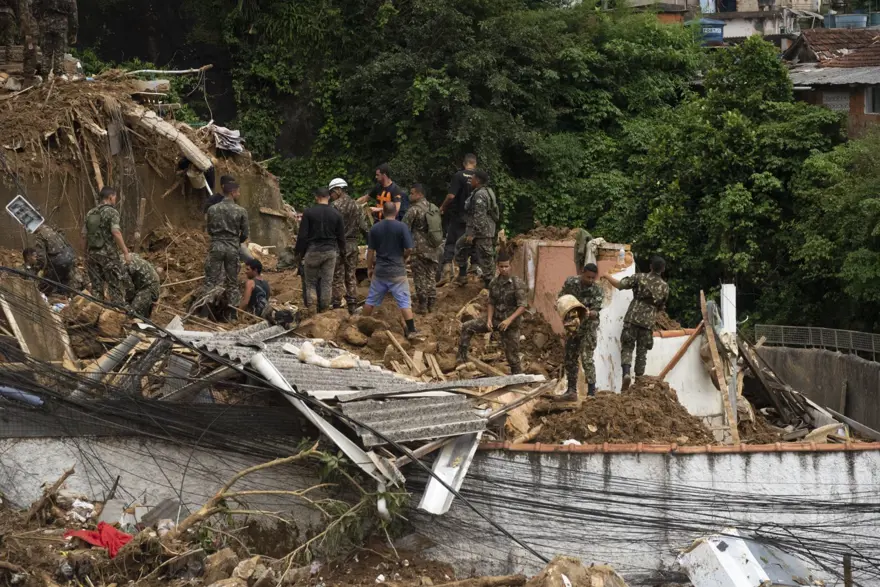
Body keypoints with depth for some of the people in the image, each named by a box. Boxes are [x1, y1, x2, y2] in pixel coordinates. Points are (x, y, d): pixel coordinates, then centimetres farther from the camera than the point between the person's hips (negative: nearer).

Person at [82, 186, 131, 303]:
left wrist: (86, 254, 20)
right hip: (108, 254, -6)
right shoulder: (111, 212, -7)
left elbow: (84, 236, 13)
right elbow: (116, 233, -18)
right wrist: (126, 252, -17)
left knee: (96, 286, 9)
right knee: (116, 286, -1)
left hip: (92, 253, 6)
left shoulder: (90, 213, 12)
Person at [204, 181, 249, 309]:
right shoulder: (241, 211, -6)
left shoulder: (212, 209, -1)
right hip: (233, 248, 0)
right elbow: (245, 234, 1)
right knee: (232, 282, 9)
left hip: (216, 246, 0)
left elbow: (209, 230, 8)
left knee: (210, 281, 3)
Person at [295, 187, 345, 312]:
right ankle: (323, 309, 6)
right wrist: (341, 250, 23)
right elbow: (341, 236, 8)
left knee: (310, 282, 6)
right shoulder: (336, 214, 2)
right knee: (327, 282, 6)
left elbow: (302, 235, -7)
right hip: (330, 251, 2)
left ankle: (309, 307, -6)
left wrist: (299, 252, 3)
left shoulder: (309, 213, -6)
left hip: (312, 251, -2)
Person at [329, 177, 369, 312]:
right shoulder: (357, 206, 8)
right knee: (351, 276, 12)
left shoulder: (335, 206, -11)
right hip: (352, 244, 5)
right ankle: (352, 305, 12)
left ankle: (337, 305, 0)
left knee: (337, 276, 0)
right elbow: (364, 227, 7)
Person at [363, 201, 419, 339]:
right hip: (397, 270, -3)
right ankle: (412, 330, -5)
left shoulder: (375, 228, -1)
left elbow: (370, 250, 2)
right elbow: (409, 249, -11)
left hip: (380, 270, 3)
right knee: (404, 301, -1)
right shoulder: (402, 227, -10)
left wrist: (369, 268, 14)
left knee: (371, 299, 16)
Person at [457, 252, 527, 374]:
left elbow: (523, 306, -18)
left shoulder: (518, 284, -16)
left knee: (512, 356, 0)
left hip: (510, 323, -5)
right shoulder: (494, 283, 0)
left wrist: (509, 320, -29)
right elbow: (491, 303, 8)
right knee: (467, 327, -2)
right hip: (496, 319, 5)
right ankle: (462, 357, 5)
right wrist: (489, 319, -8)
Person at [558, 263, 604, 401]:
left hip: (588, 328, -5)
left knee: (586, 359, -13)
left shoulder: (597, 291, -15)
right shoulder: (571, 282, -6)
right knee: (570, 359, 8)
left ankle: (591, 392, -12)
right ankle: (571, 390, 18)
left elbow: (596, 312, -20)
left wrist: (589, 314, -42)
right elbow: (560, 298, 4)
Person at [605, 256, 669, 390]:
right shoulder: (664, 287, 6)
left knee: (627, 348, 3)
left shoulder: (640, 278, -2)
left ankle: (626, 373, -20)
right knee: (642, 352, 10)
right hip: (648, 322, 2)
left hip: (632, 318, -1)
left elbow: (619, 285, -5)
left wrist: (608, 277, 13)